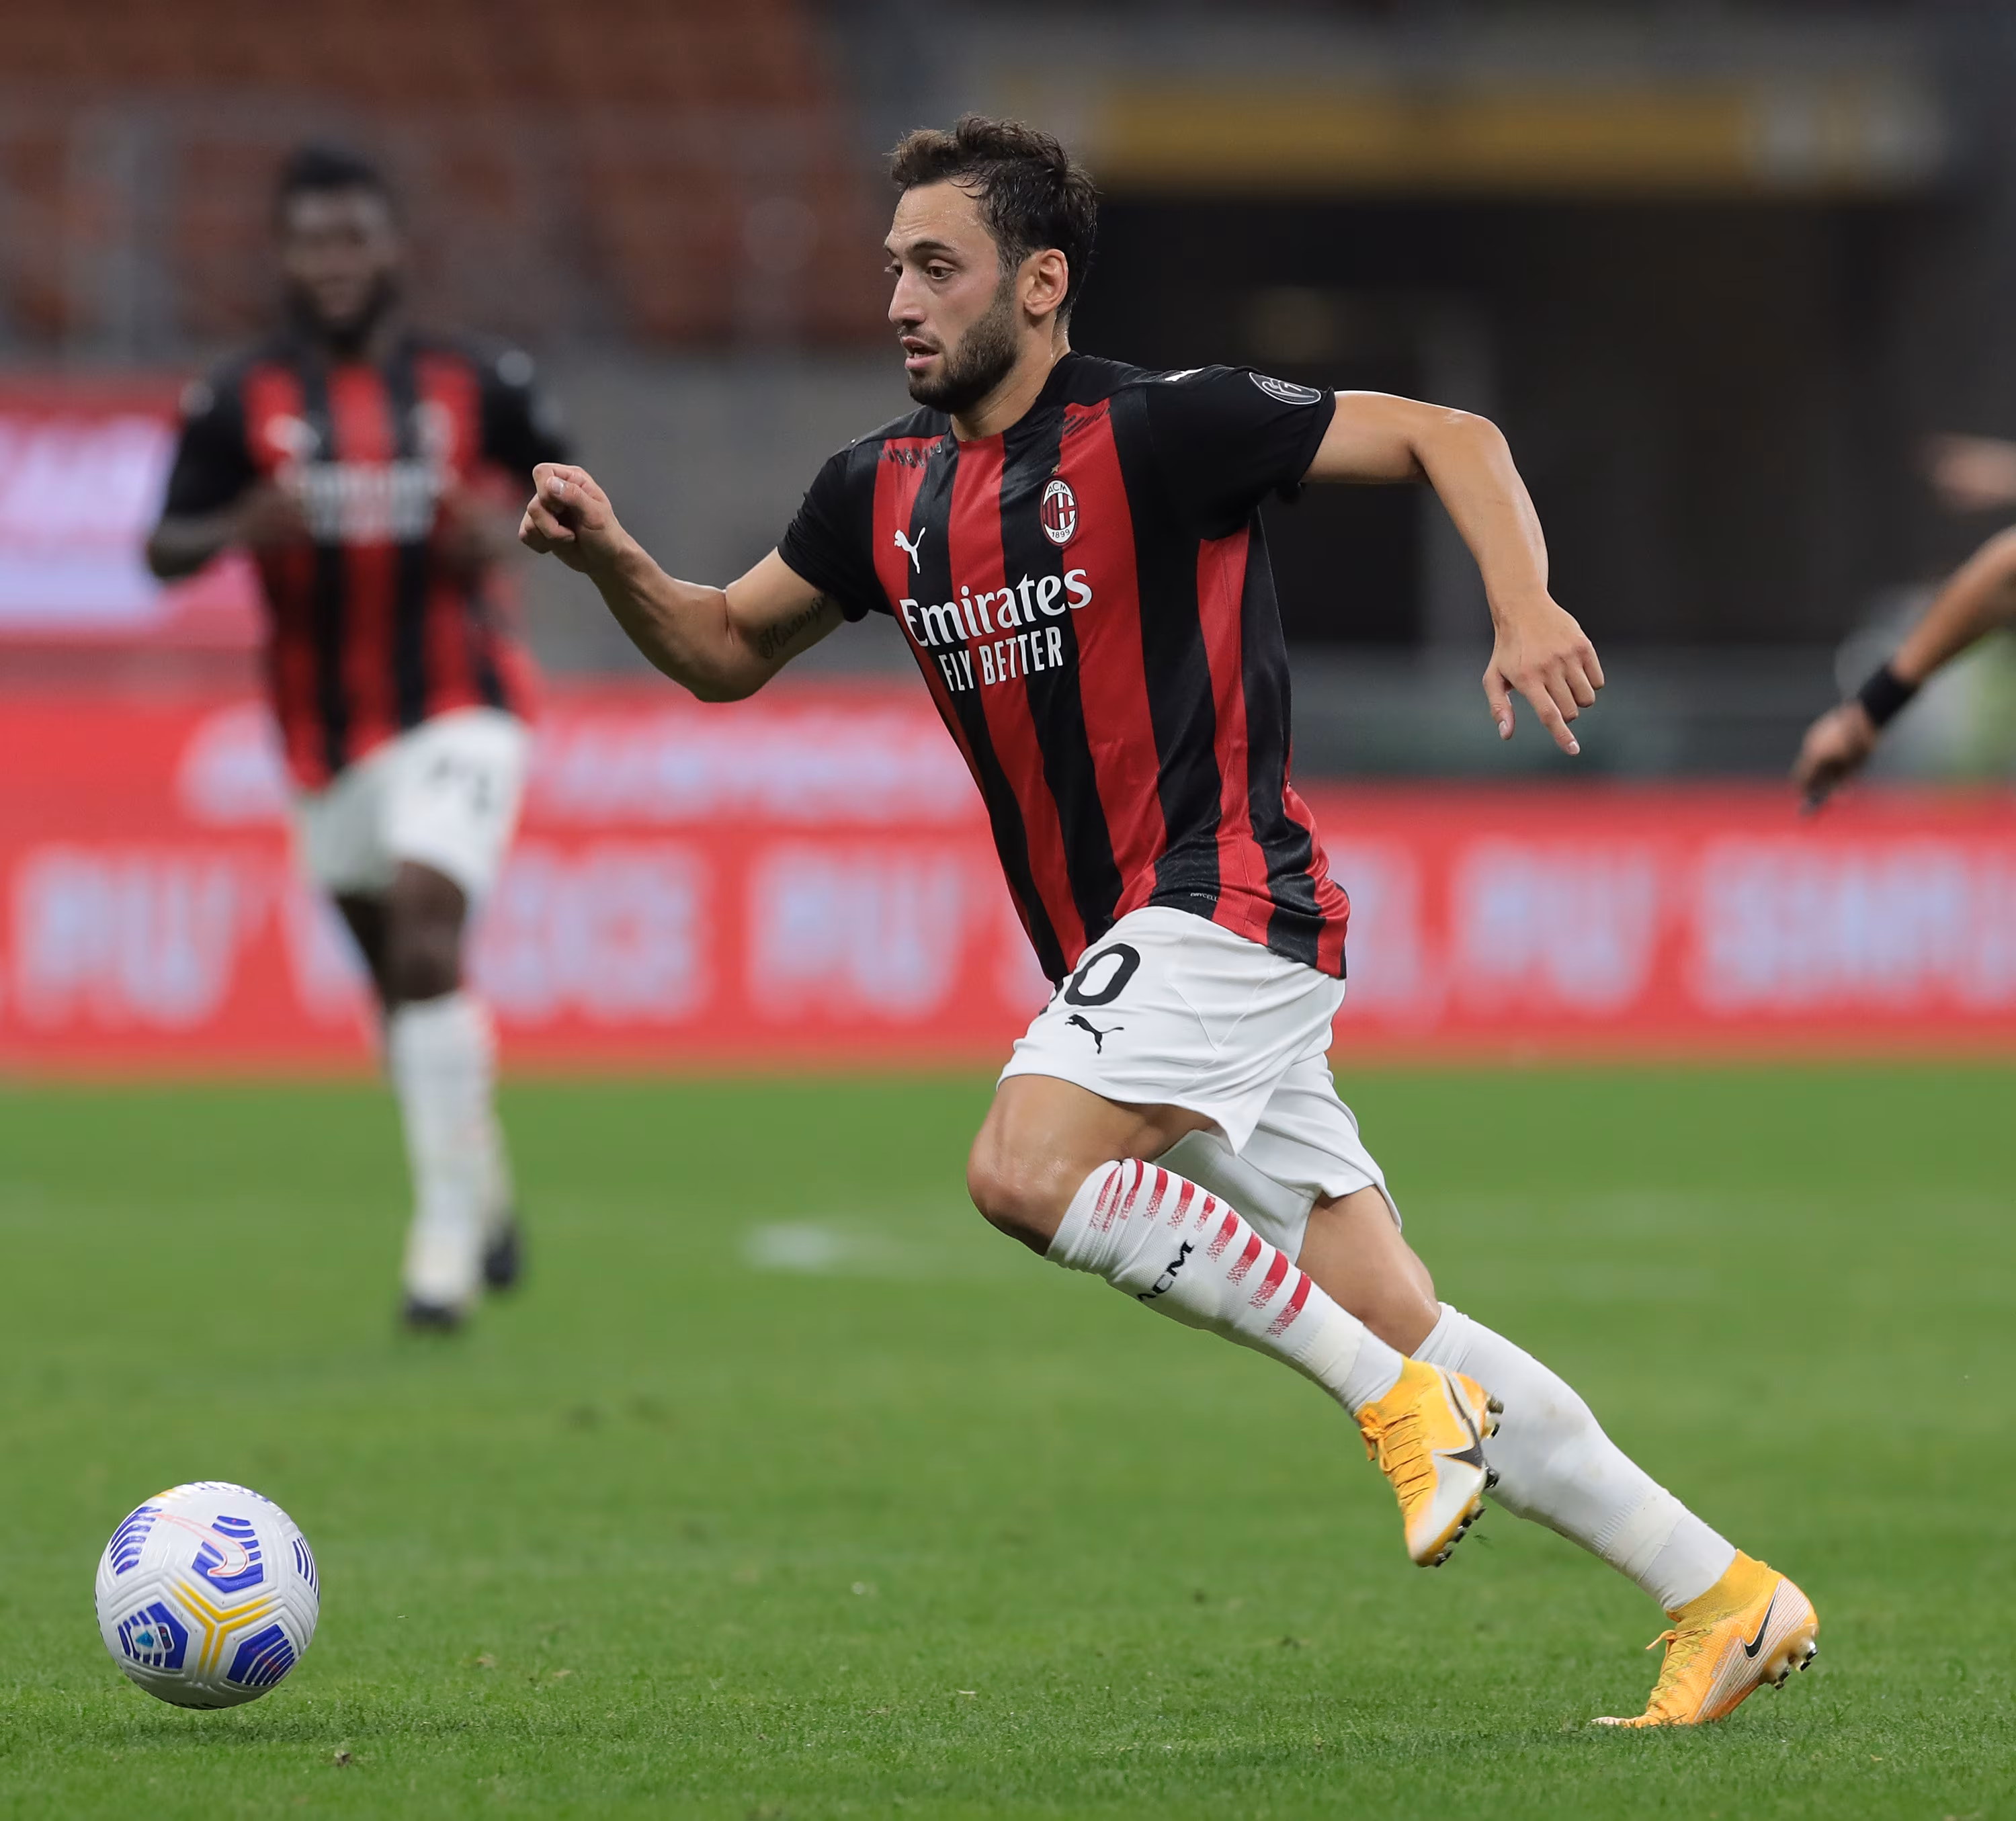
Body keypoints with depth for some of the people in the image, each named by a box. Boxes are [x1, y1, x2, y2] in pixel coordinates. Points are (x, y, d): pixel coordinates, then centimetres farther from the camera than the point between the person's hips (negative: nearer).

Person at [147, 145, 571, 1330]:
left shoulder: (475, 385, 1)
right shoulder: (242, 402, 1)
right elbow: (164, 552, 2)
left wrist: (509, 527, -8)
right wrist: (238, 527, -19)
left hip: (459, 710, -3)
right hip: (329, 734, 3)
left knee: (425, 933, -22)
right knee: (403, 982, 12)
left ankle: (448, 1223, -18)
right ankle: (485, 1187, 35)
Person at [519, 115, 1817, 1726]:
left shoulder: (1161, 432, -10)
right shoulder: (887, 492, 10)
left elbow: (1448, 436, -7)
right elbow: (731, 651, 21)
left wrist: (1526, 608, -23)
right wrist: (613, 561, 2)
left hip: (1227, 897, -7)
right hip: (1131, 954, 7)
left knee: (1026, 1167, -27)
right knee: (1400, 1322, 4)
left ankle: (1399, 1400, -15)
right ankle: (1725, 1599, 10)